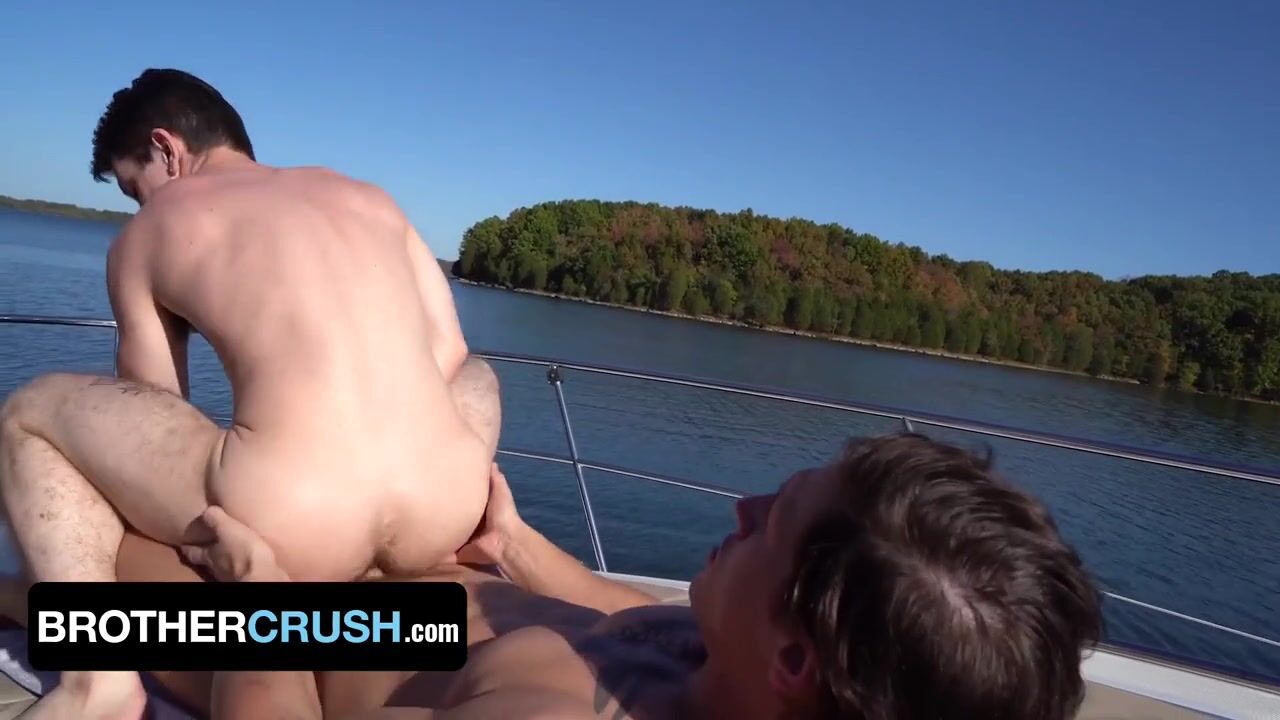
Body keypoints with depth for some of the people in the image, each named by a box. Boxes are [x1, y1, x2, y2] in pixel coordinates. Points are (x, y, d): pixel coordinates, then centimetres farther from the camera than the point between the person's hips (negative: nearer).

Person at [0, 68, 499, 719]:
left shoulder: (147, 232, 15)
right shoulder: (370, 199, 23)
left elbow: (155, 410, 20)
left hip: (289, 529, -3)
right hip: (446, 518, 4)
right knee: (476, 376, 39)